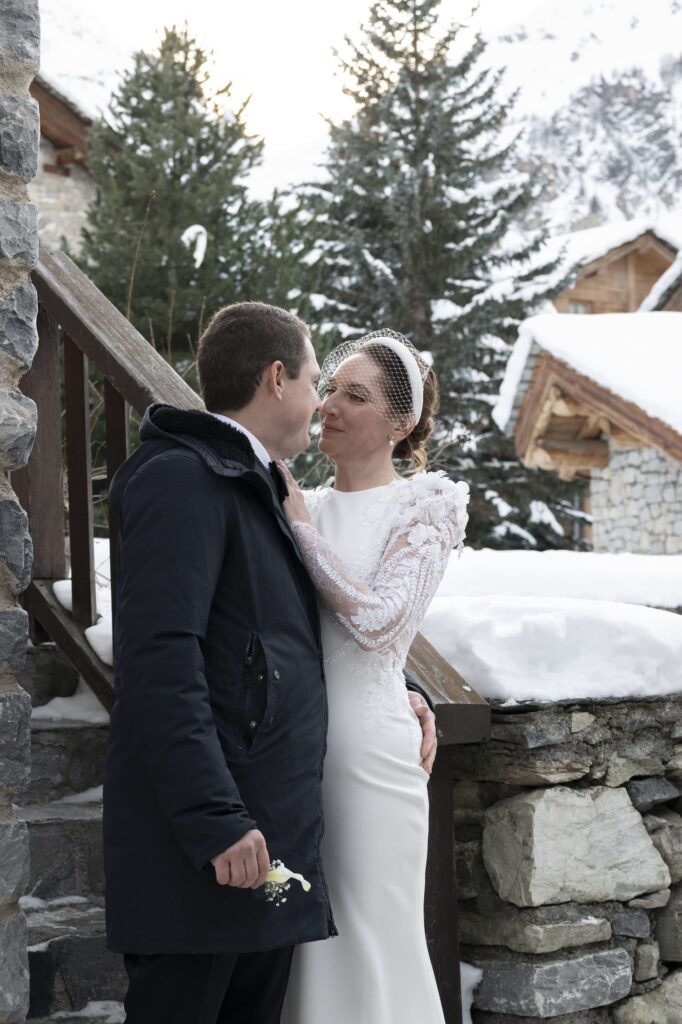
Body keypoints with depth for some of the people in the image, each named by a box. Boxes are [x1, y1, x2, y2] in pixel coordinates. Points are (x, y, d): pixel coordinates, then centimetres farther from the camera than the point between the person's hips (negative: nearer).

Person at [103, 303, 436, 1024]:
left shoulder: (255, 488, 22)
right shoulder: (183, 479, -10)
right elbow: (162, 661, -20)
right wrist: (216, 824, -24)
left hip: (273, 847, 10)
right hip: (200, 856, -10)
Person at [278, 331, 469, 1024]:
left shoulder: (422, 507, -2)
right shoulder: (301, 506, 13)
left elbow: (378, 620, -15)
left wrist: (299, 525, -11)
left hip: (366, 747, -5)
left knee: (367, 947, 0)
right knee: (299, 954, 9)